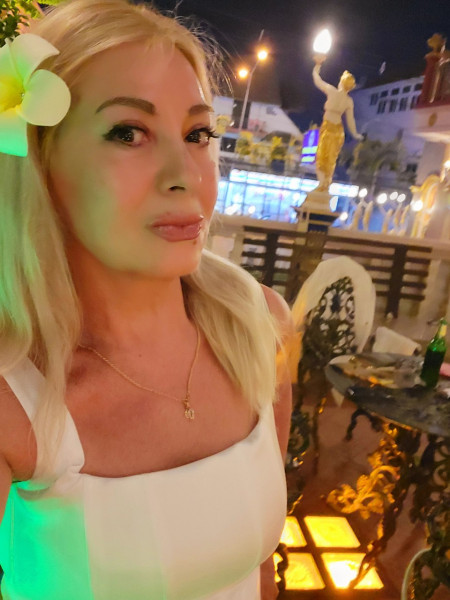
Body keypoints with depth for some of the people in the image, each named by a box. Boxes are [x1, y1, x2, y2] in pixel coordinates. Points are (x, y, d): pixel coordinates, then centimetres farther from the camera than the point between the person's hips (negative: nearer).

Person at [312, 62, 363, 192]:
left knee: (322, 156, 4)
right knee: (332, 158, 13)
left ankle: (322, 183, -4)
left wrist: (317, 66, 16)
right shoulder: (349, 101, 0)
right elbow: (350, 119, 4)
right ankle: (327, 184, 16)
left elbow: (317, 80, 1)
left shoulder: (332, 91, -9)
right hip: (338, 129, 4)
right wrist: (355, 134, 18)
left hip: (327, 127, -4)